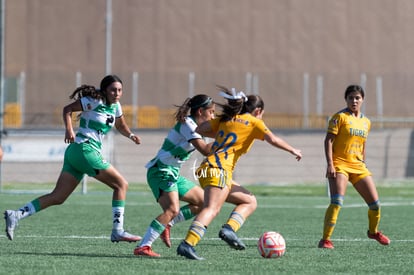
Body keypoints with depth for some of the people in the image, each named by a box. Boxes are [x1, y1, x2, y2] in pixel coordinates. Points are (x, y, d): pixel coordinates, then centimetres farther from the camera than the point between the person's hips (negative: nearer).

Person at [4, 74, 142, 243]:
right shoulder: (95, 101, -7)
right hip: (84, 149, -9)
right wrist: (69, 129, -22)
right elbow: (67, 109, -6)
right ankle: (118, 232, -3)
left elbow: (120, 125, 33)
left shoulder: (115, 106, 17)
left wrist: (130, 135, 13)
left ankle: (15, 215, -4)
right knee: (121, 184, -4)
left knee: (57, 197, 2)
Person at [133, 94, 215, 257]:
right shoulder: (187, 124, -14)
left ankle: (165, 225, 9)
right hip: (161, 172, -10)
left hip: (173, 175, 10)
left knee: (203, 202, 13)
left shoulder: (194, 126, 15)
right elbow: (205, 150, -24)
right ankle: (143, 247, -31)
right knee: (172, 209, -29)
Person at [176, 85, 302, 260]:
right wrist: (293, 151, 12)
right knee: (212, 209, -23)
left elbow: (200, 129, 17)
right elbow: (273, 140, -2)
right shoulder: (253, 122, 6)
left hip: (207, 167, 8)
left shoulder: (226, 119, 22)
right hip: (219, 169, -8)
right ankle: (188, 244, -39)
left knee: (250, 201, 16)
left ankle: (229, 229, -6)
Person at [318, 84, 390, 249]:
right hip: (340, 165, -6)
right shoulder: (340, 117, -3)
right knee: (337, 202, -21)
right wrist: (330, 164, -17)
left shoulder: (366, 122, 15)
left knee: (375, 203, 4)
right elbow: (329, 140, -8)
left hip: (358, 167, 6)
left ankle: (373, 232, 32)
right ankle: (325, 240, -17)